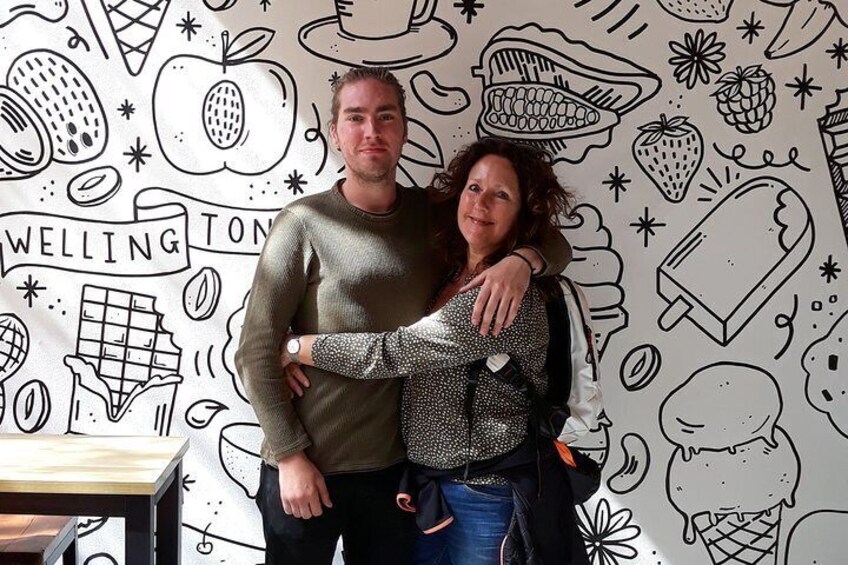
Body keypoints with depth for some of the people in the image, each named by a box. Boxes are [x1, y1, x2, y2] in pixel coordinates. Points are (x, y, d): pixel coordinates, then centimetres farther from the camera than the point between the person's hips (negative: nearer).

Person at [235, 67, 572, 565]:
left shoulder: (434, 215, 1)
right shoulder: (304, 224, -10)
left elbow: (555, 244, 4)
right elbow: (257, 352, -10)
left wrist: (521, 260, -18)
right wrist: (290, 455, -13)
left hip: (396, 466, 4)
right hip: (305, 469, -3)